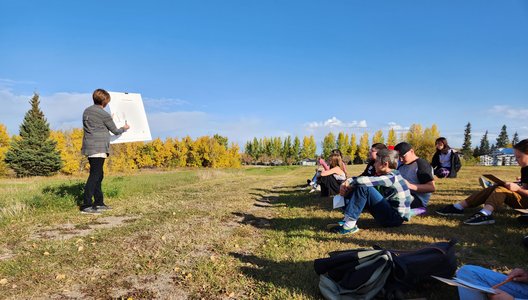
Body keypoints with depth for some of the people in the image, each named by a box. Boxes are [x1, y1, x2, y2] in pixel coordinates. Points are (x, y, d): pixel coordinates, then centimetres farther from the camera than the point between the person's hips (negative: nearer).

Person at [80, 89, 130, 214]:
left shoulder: (86, 111, 14)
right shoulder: (104, 115, -10)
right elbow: (115, 131, 2)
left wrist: (109, 121, 31)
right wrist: (124, 128, 22)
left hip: (89, 148, 9)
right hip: (98, 149, -9)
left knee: (98, 175, 14)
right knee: (94, 176, -8)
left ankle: (99, 203, 19)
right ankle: (86, 205, -9)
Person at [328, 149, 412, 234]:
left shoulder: (392, 177, -19)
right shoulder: (385, 176, 8)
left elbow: (362, 181, -28)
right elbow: (361, 179, 7)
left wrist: (350, 184, -9)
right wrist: (347, 182, -11)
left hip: (396, 217, -9)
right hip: (389, 212, 9)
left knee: (363, 187, -24)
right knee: (356, 187, 7)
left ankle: (349, 225, -22)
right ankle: (347, 220, -5)